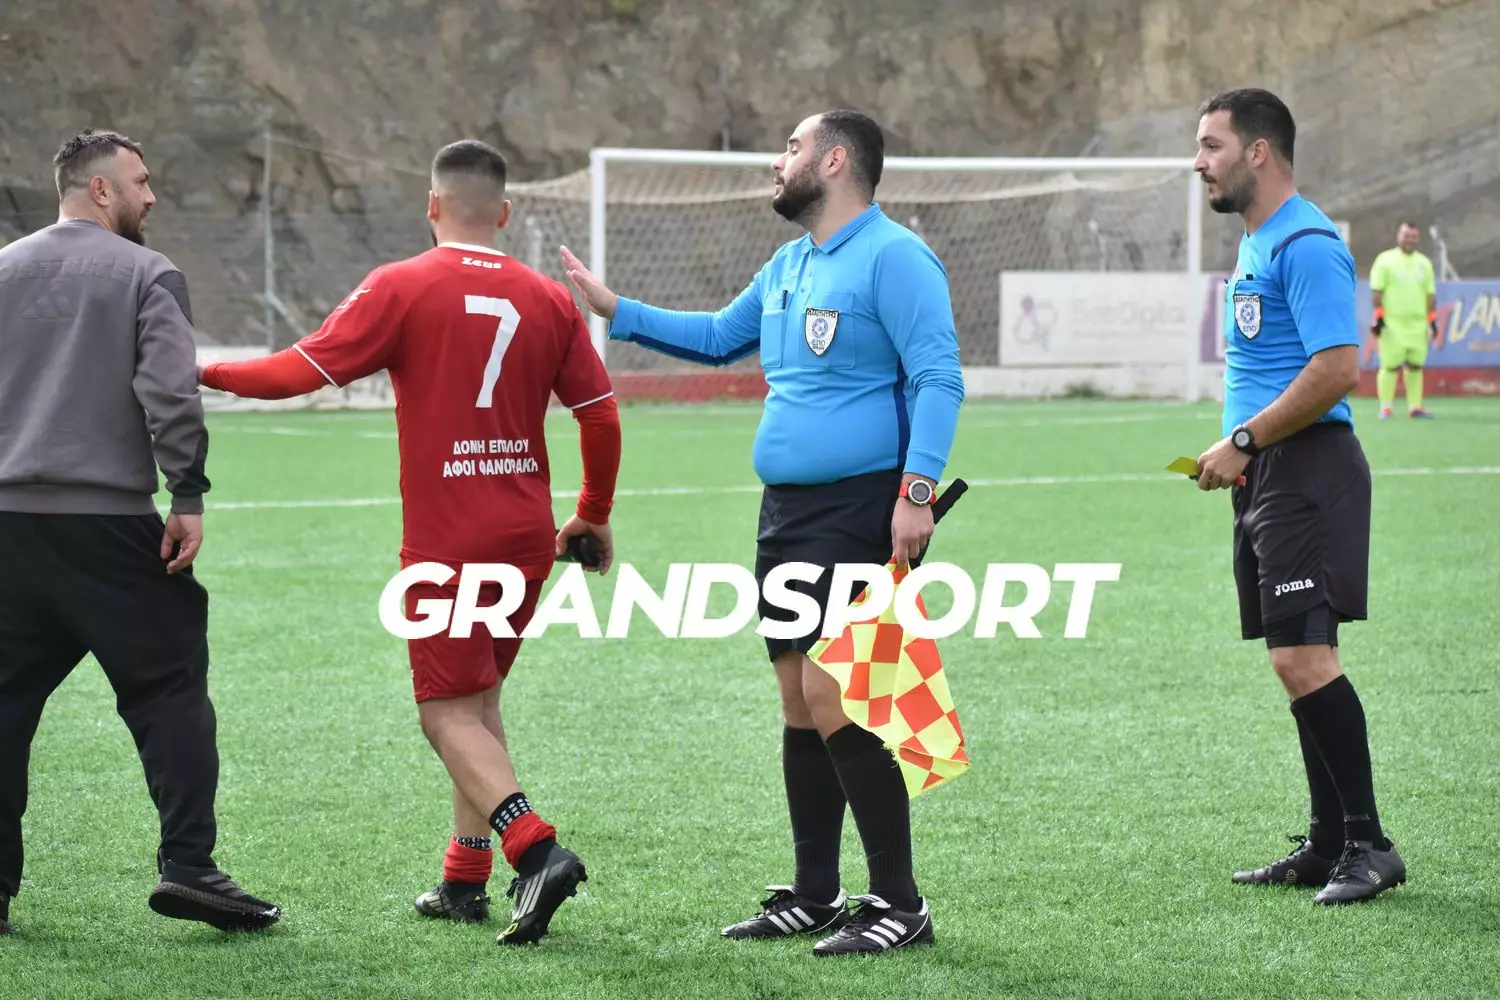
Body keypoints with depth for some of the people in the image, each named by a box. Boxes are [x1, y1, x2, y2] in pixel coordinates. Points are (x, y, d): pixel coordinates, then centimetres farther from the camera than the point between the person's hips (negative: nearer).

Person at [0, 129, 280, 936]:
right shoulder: (147, 275, -3)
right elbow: (170, 393, -14)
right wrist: (188, 495, -11)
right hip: (110, 523, -5)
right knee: (168, 688, 2)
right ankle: (187, 865, -6)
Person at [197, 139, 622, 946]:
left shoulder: (401, 288, -8)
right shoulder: (549, 300, 4)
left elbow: (304, 371, -9)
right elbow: (601, 416, 6)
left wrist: (207, 371, 7)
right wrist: (593, 516, 21)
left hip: (445, 539, -5)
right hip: (527, 535, 5)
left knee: (448, 710, -1)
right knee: (479, 697, 19)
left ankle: (537, 849, -20)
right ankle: (466, 877, 20)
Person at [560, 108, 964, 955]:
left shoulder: (892, 258, -11)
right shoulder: (789, 265, 16)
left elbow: (939, 377, -18)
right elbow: (719, 336, 33)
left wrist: (917, 489, -26)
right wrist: (616, 310, 29)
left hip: (858, 515, -9)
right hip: (788, 513, 9)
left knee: (831, 696, -14)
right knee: (799, 702, 11)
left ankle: (901, 905, -8)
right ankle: (815, 897, 19)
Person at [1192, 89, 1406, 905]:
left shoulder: (1305, 243, -14)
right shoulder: (1257, 243, 18)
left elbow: (1336, 368, -22)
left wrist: (1243, 442, -17)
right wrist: (1241, 451, 13)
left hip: (1304, 469, -10)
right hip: (1267, 477, 10)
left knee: (1302, 655, -15)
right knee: (1297, 659, 11)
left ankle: (1368, 844, -11)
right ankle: (1330, 844, 16)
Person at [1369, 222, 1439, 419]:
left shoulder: (1424, 263, 15)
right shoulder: (1385, 260, 0)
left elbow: (1430, 294, 18)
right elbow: (1376, 292, -3)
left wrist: (1432, 320, 12)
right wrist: (1379, 317, -9)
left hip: (1418, 323, 5)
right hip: (1392, 323, -4)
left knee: (1415, 365, 2)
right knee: (1391, 365, -6)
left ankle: (1414, 407, 6)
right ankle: (1385, 408, -2)